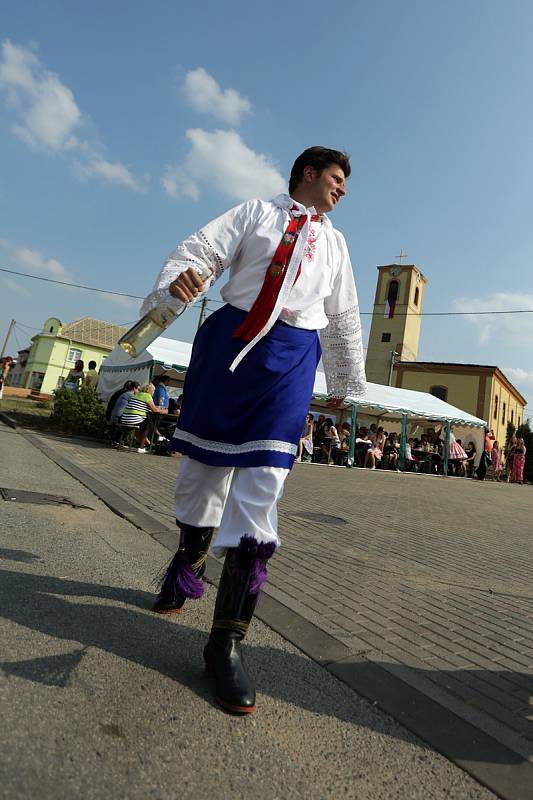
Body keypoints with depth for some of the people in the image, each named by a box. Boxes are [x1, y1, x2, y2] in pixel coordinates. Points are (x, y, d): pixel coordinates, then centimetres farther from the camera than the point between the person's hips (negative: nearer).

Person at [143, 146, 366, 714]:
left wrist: (344, 383, 27)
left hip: (293, 354, 1)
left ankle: (227, 640, -2)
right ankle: (187, 566, 37)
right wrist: (176, 281, -21)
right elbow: (202, 248, 2)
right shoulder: (255, 211, 16)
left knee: (261, 485, -12)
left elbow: (343, 318, 25)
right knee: (202, 462, 7)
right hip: (228, 337, 0)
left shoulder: (333, 241, 23)